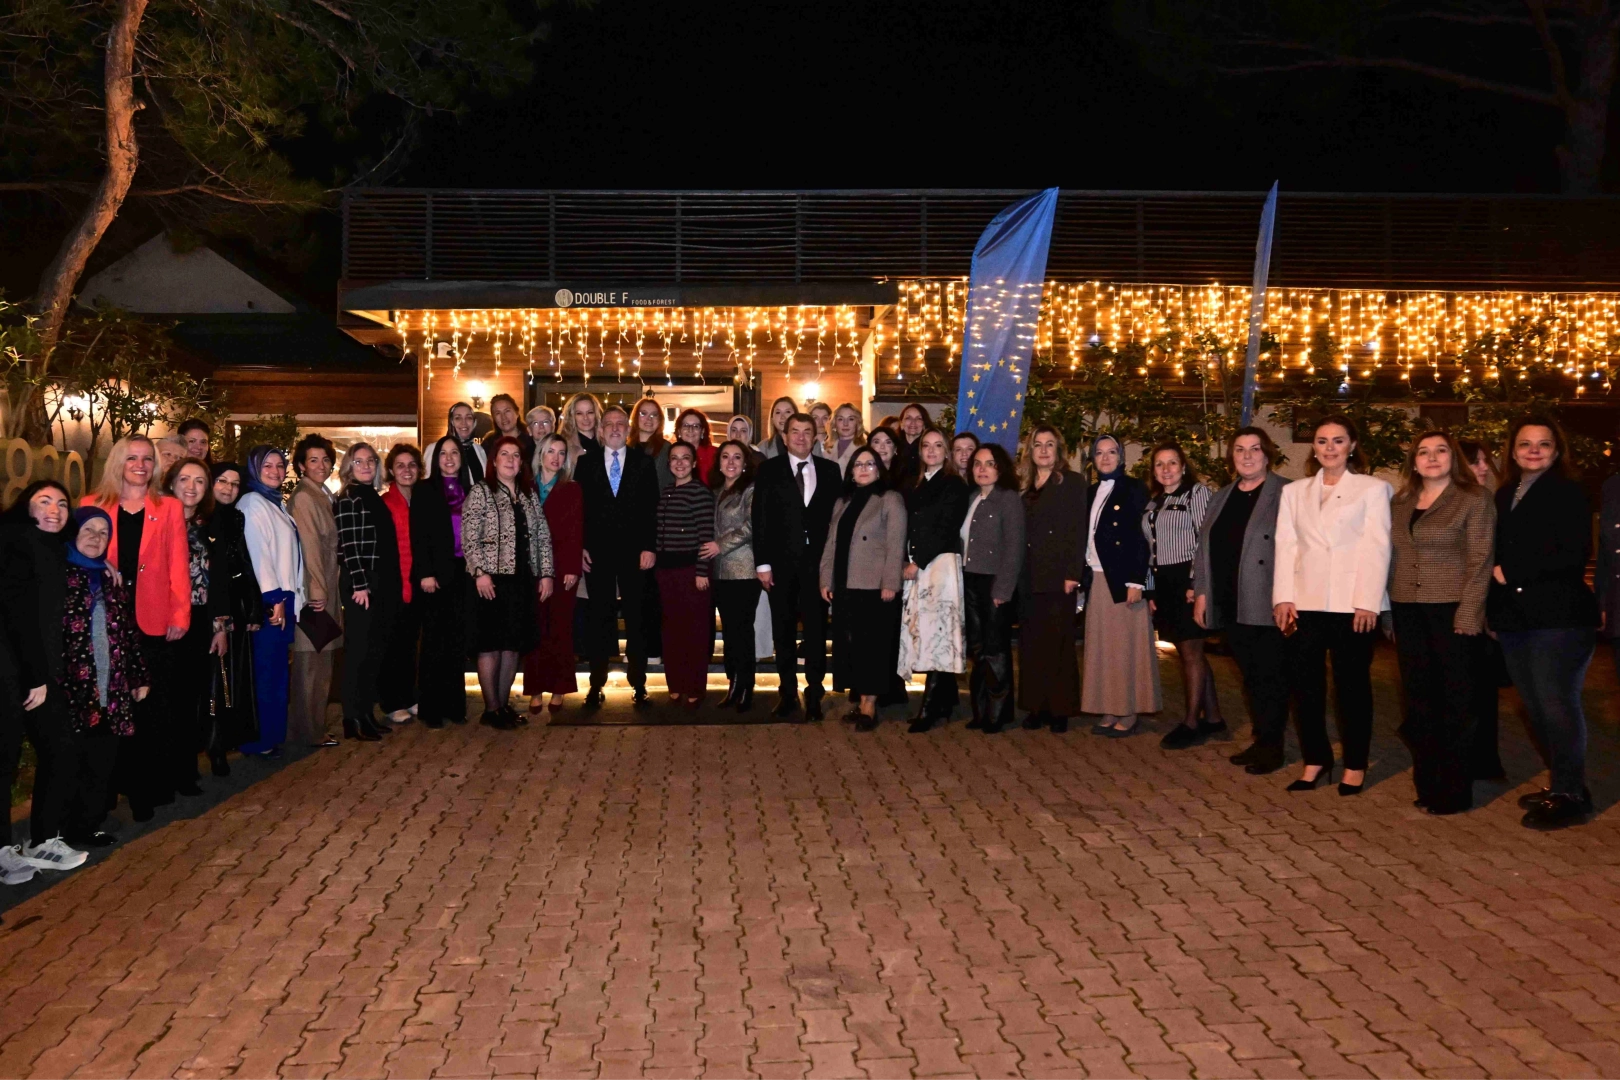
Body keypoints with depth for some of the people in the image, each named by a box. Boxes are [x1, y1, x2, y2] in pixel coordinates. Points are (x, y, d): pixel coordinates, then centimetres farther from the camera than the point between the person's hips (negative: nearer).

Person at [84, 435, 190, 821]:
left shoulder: (169, 509, 9)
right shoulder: (92, 506, 9)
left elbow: (178, 565, 3)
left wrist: (180, 614, -6)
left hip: (154, 623, 0)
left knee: (156, 708, 1)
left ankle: (152, 786, 11)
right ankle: (122, 782, 16)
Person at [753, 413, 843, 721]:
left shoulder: (829, 470, 7)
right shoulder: (769, 470, 3)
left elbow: (837, 515, 5)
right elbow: (760, 519, 0)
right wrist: (762, 563, -7)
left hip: (817, 562, 0)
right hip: (781, 562, 0)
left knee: (816, 629, 3)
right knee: (784, 631, 7)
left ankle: (814, 693, 12)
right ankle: (788, 692, 17)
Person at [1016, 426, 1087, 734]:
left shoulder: (1072, 482, 1)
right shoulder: (1025, 487, 16)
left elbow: (1078, 530, -7)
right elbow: (1019, 533, 13)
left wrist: (1073, 574, -15)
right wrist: (1016, 576, 6)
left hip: (1058, 577, -5)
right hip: (1028, 579, 5)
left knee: (1058, 644, -1)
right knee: (1031, 644, 6)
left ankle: (1061, 709, 5)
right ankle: (1037, 706, 13)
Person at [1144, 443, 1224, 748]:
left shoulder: (1197, 492, -4)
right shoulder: (1153, 502, 15)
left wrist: (1196, 583, -17)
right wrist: (1152, 590, 10)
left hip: (1187, 580, -7)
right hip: (1163, 584, 7)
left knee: (1191, 651, -3)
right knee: (1189, 653, 10)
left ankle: (1191, 722, 3)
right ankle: (1212, 717, 18)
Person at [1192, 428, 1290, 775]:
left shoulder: (1285, 494, -6)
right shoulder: (1221, 497, 16)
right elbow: (1203, 547, 17)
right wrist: (1201, 593, 12)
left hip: (1267, 606, -6)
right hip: (1230, 606, 6)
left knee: (1270, 677, 1)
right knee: (1250, 675, 13)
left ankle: (1271, 746, 11)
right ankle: (1260, 739, 23)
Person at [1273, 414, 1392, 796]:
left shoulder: (1373, 488, 4)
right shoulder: (1294, 492, 14)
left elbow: (1376, 547, -4)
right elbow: (1286, 546, 7)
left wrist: (1367, 603, -12)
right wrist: (1283, 598, -2)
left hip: (1352, 603, -3)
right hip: (1306, 602, 3)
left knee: (1352, 684, 5)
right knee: (1306, 684, 4)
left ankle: (1355, 764, 16)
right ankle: (1315, 759, 17)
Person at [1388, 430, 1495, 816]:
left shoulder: (1474, 500, -2)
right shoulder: (1400, 503, 14)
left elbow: (1480, 560, -7)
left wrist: (1468, 614, -15)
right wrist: (1387, 612, 8)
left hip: (1451, 611, -5)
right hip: (1407, 611, 5)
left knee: (1454, 701, 0)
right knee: (1418, 697, 8)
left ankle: (1454, 791, 8)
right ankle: (1426, 783, 17)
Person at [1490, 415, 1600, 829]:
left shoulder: (1568, 494, -5)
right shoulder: (1504, 497, 15)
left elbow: (1573, 554, -15)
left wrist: (1512, 573, -14)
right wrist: (1493, 610, 6)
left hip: (1558, 617, -7)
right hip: (1514, 618, 7)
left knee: (1556, 705, -5)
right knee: (1535, 707, 11)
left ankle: (1569, 795, 5)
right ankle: (1559, 784, 23)